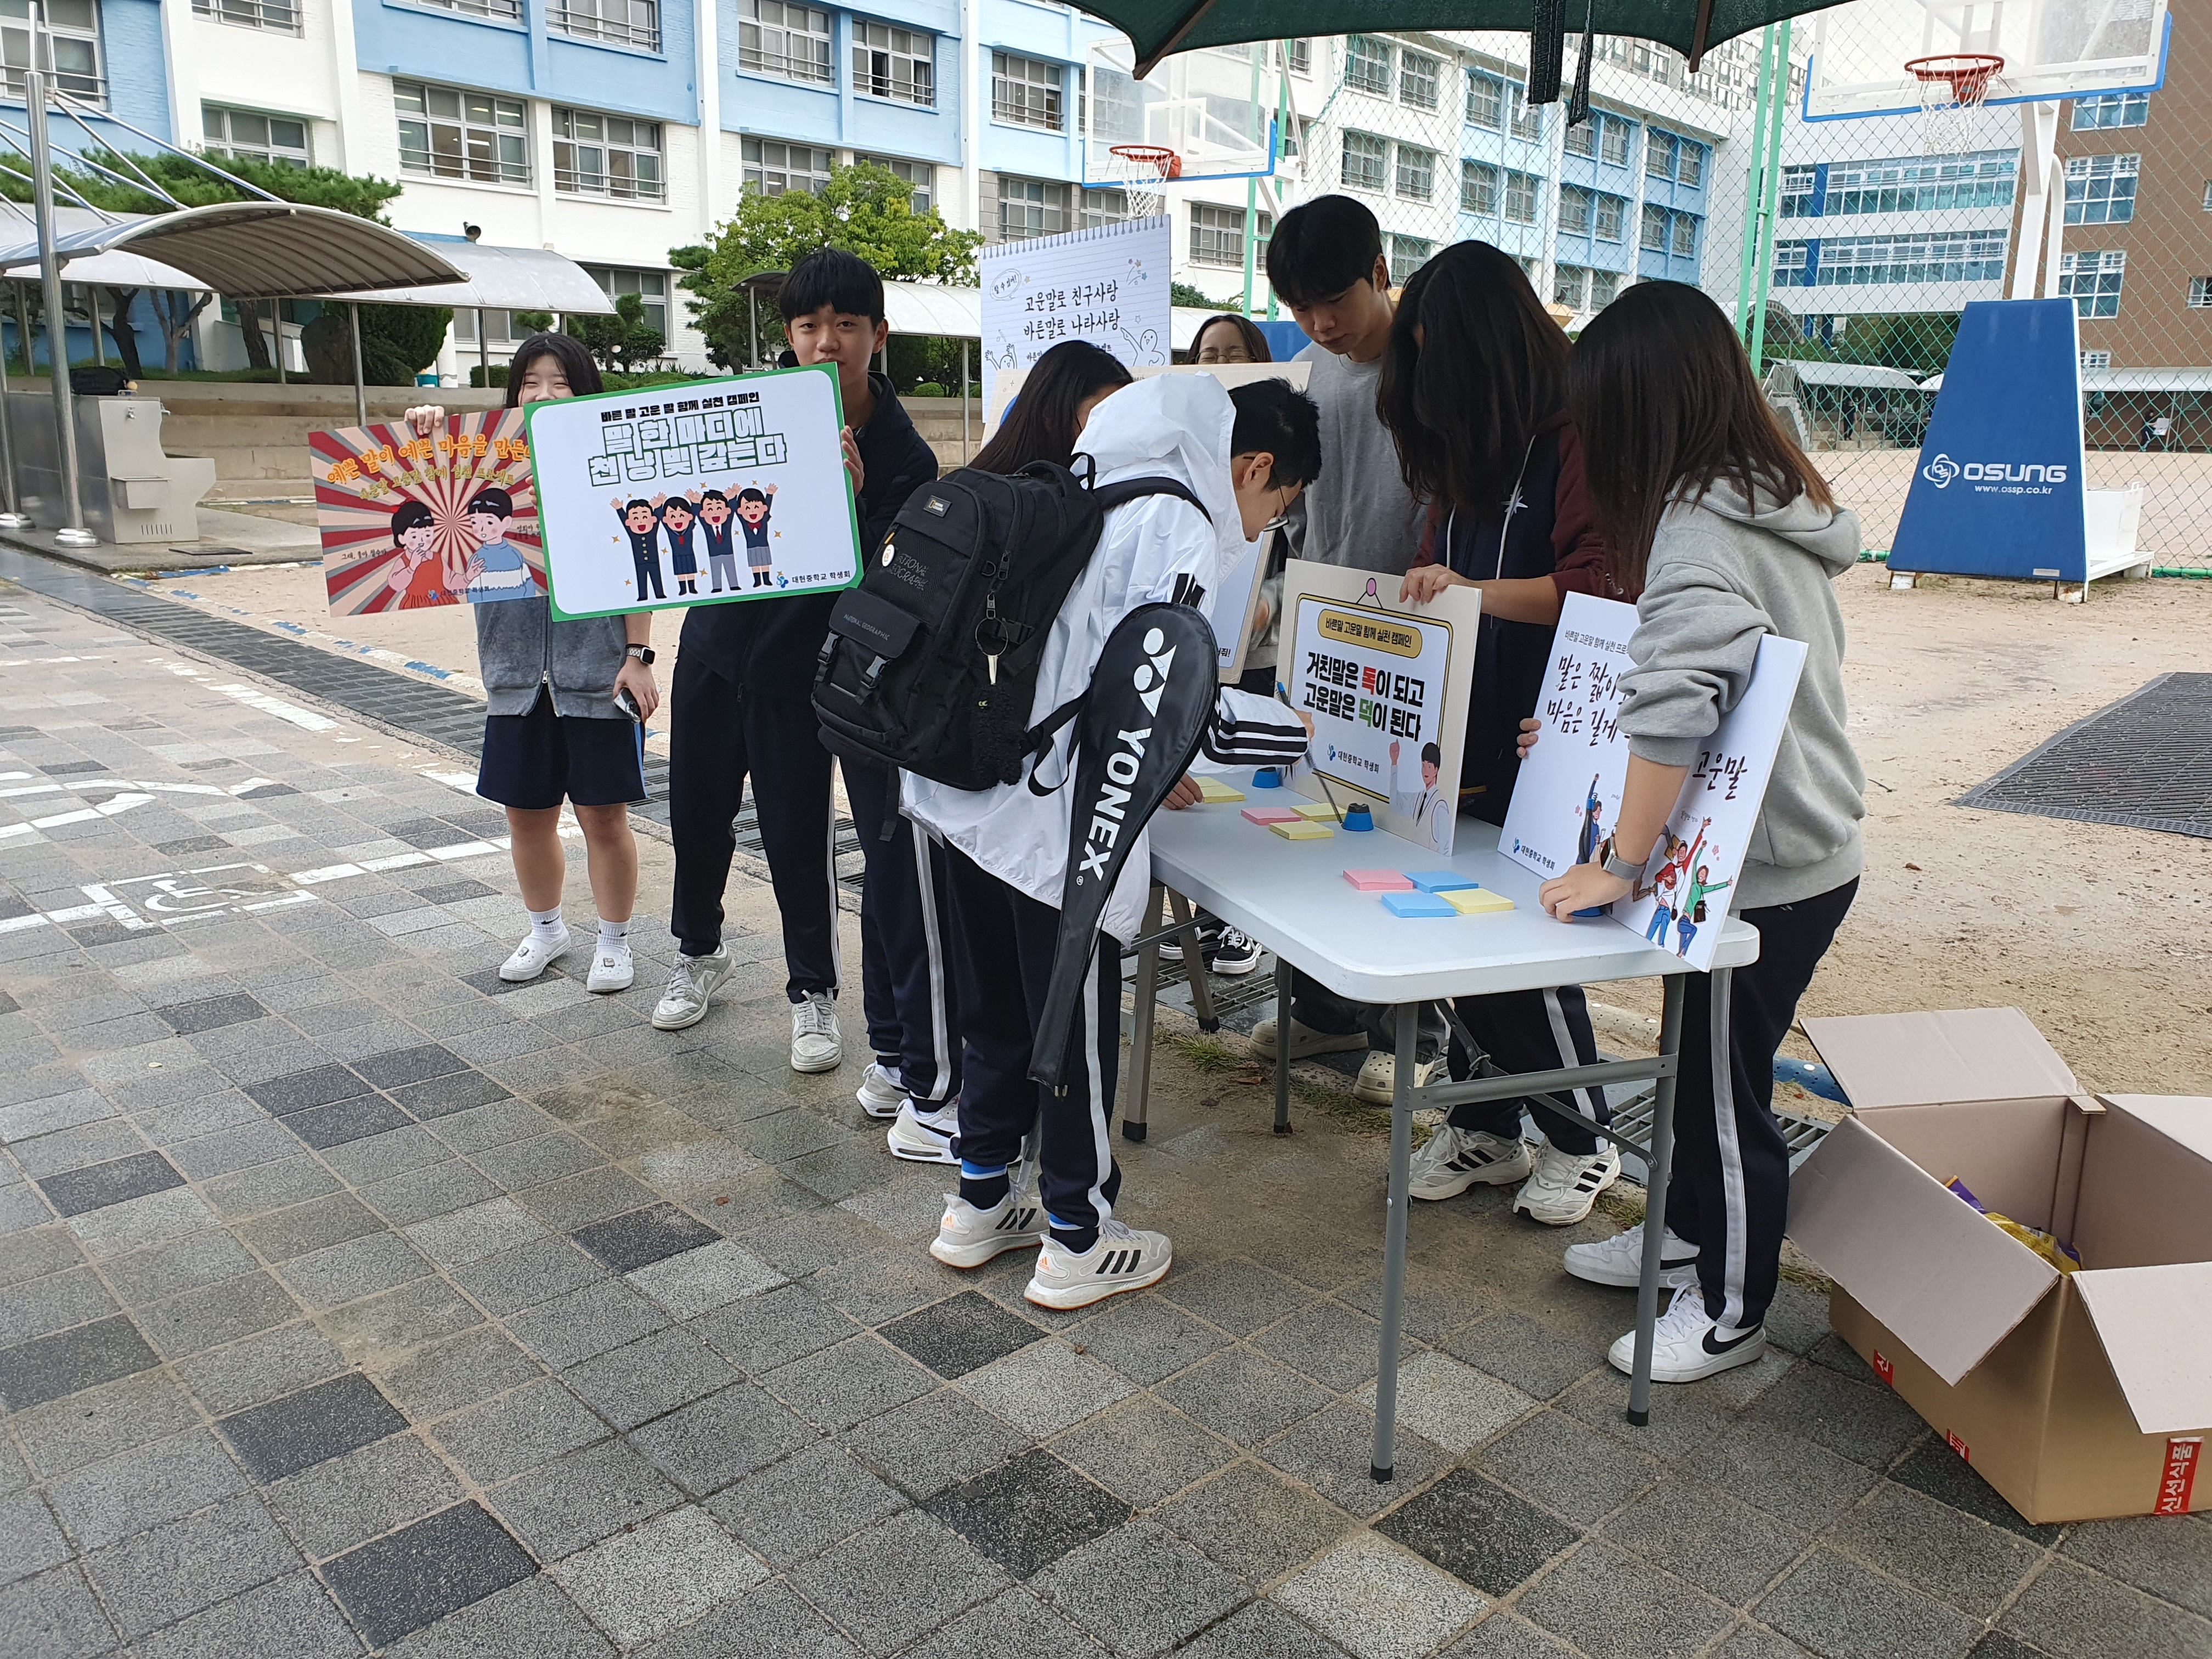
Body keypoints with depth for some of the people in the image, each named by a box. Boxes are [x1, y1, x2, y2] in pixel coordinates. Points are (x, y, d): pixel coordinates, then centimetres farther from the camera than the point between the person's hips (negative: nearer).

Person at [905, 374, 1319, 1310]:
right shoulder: (1177, 524, -12)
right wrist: (1296, 731, -3)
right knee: (1076, 1027, 6)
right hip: (1053, 818, -9)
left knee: (997, 1006, 21)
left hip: (976, 788, 9)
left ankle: (980, 1203, 35)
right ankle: (1077, 1244, 21)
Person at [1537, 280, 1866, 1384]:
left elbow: (1670, 707, -34)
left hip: (1764, 872, -9)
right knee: (1703, 1059, 24)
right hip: (1809, 844, 9)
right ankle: (1688, 1227, 43)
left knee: (1725, 1091, 7)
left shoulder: (1699, 528, -22)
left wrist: (1621, 864, -26)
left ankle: (1731, 1313, 25)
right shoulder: (1773, 501, 7)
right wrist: (1577, 736, 17)